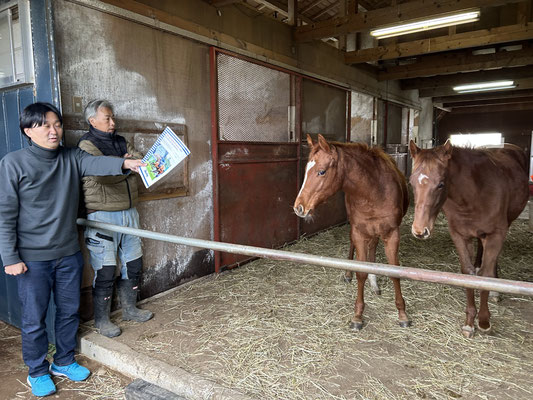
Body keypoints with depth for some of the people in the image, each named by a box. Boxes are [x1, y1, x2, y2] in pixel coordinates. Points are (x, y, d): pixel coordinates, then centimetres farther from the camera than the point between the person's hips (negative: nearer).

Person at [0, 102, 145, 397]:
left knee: (69, 311, 16)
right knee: (34, 319, 9)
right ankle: (37, 371, 32)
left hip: (68, 253, 4)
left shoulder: (72, 158, 0)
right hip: (32, 258, -3)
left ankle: (64, 362, 37)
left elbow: (96, 163, -21)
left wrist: (124, 164, -43)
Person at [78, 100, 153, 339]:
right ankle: (101, 320, 16)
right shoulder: (87, 145, -6)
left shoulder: (120, 142, 16)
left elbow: (140, 161, 3)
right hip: (102, 215, -7)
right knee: (105, 270, -1)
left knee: (133, 263, 13)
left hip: (128, 212, 7)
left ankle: (129, 309, 30)